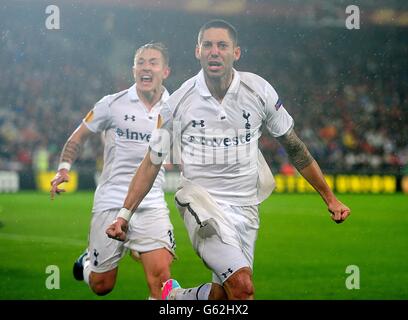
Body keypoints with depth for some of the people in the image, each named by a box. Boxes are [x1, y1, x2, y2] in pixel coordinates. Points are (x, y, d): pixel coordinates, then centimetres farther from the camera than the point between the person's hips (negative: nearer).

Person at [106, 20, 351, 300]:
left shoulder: (258, 90, -2)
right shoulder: (180, 101, -5)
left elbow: (295, 148, 8)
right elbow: (152, 162, 5)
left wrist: (330, 198, 9)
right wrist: (124, 214, 2)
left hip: (246, 207, 3)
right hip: (201, 201, -3)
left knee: (225, 293, 1)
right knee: (243, 286, -24)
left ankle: (175, 297, 28)